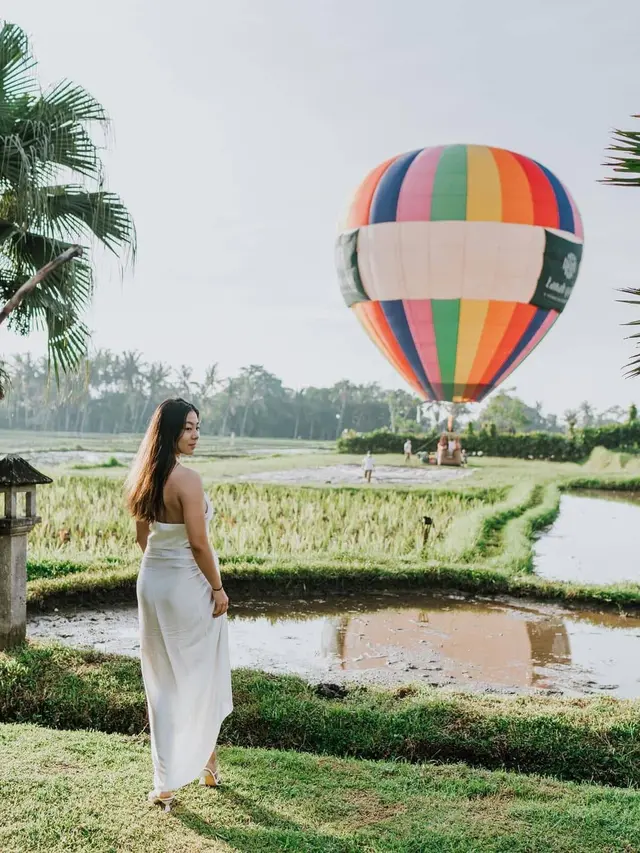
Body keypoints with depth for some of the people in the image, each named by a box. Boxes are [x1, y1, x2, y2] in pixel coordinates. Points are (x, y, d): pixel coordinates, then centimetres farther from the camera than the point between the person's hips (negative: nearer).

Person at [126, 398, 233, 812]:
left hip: (151, 582, 7)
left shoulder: (145, 477, 3)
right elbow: (198, 544, -21)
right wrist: (218, 588, -12)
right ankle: (206, 762, 29)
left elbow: (141, 537, 11)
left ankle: (166, 782, 20)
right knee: (200, 677, 13)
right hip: (188, 585, -7)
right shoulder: (188, 479, -21)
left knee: (162, 681, 14)